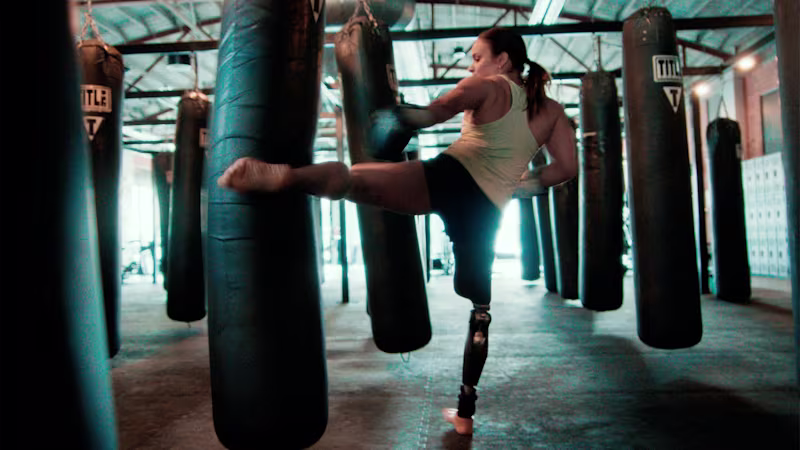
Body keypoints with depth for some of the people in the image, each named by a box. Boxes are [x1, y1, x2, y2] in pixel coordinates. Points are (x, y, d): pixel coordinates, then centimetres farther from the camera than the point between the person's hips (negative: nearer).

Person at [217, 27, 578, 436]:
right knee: (480, 310, 17)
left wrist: (402, 119, 6)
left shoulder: (489, 86, 8)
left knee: (352, 179, -20)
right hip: (486, 212, 5)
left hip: (450, 178, -5)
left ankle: (280, 175, -55)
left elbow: (435, 112, -10)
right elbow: (567, 167, 12)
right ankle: (465, 412, 27)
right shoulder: (550, 110, 21)